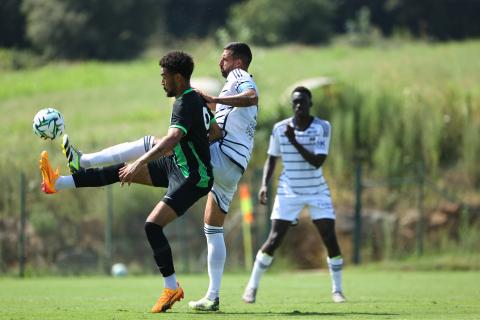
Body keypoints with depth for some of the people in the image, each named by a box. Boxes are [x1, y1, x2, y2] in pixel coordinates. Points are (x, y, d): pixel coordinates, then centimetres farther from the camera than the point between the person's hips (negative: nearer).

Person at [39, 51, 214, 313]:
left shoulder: (185, 104, -21)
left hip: (192, 179, -10)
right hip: (177, 165, 10)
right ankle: (58, 183, 9)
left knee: (153, 225, -19)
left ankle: (172, 288, -9)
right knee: (121, 169, 6)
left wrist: (139, 164, -40)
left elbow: (172, 139, -36)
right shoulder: (197, 98, 7)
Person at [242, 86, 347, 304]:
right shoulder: (280, 128, -3)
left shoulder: (322, 127, -9)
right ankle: (252, 287, 3)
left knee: (330, 239, -8)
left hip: (317, 192, 0)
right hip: (288, 192, 0)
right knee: (274, 240, -8)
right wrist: (264, 184, -5)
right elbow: (271, 159, 9)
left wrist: (294, 141, -27)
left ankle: (337, 290, 7)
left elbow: (317, 162, -19)